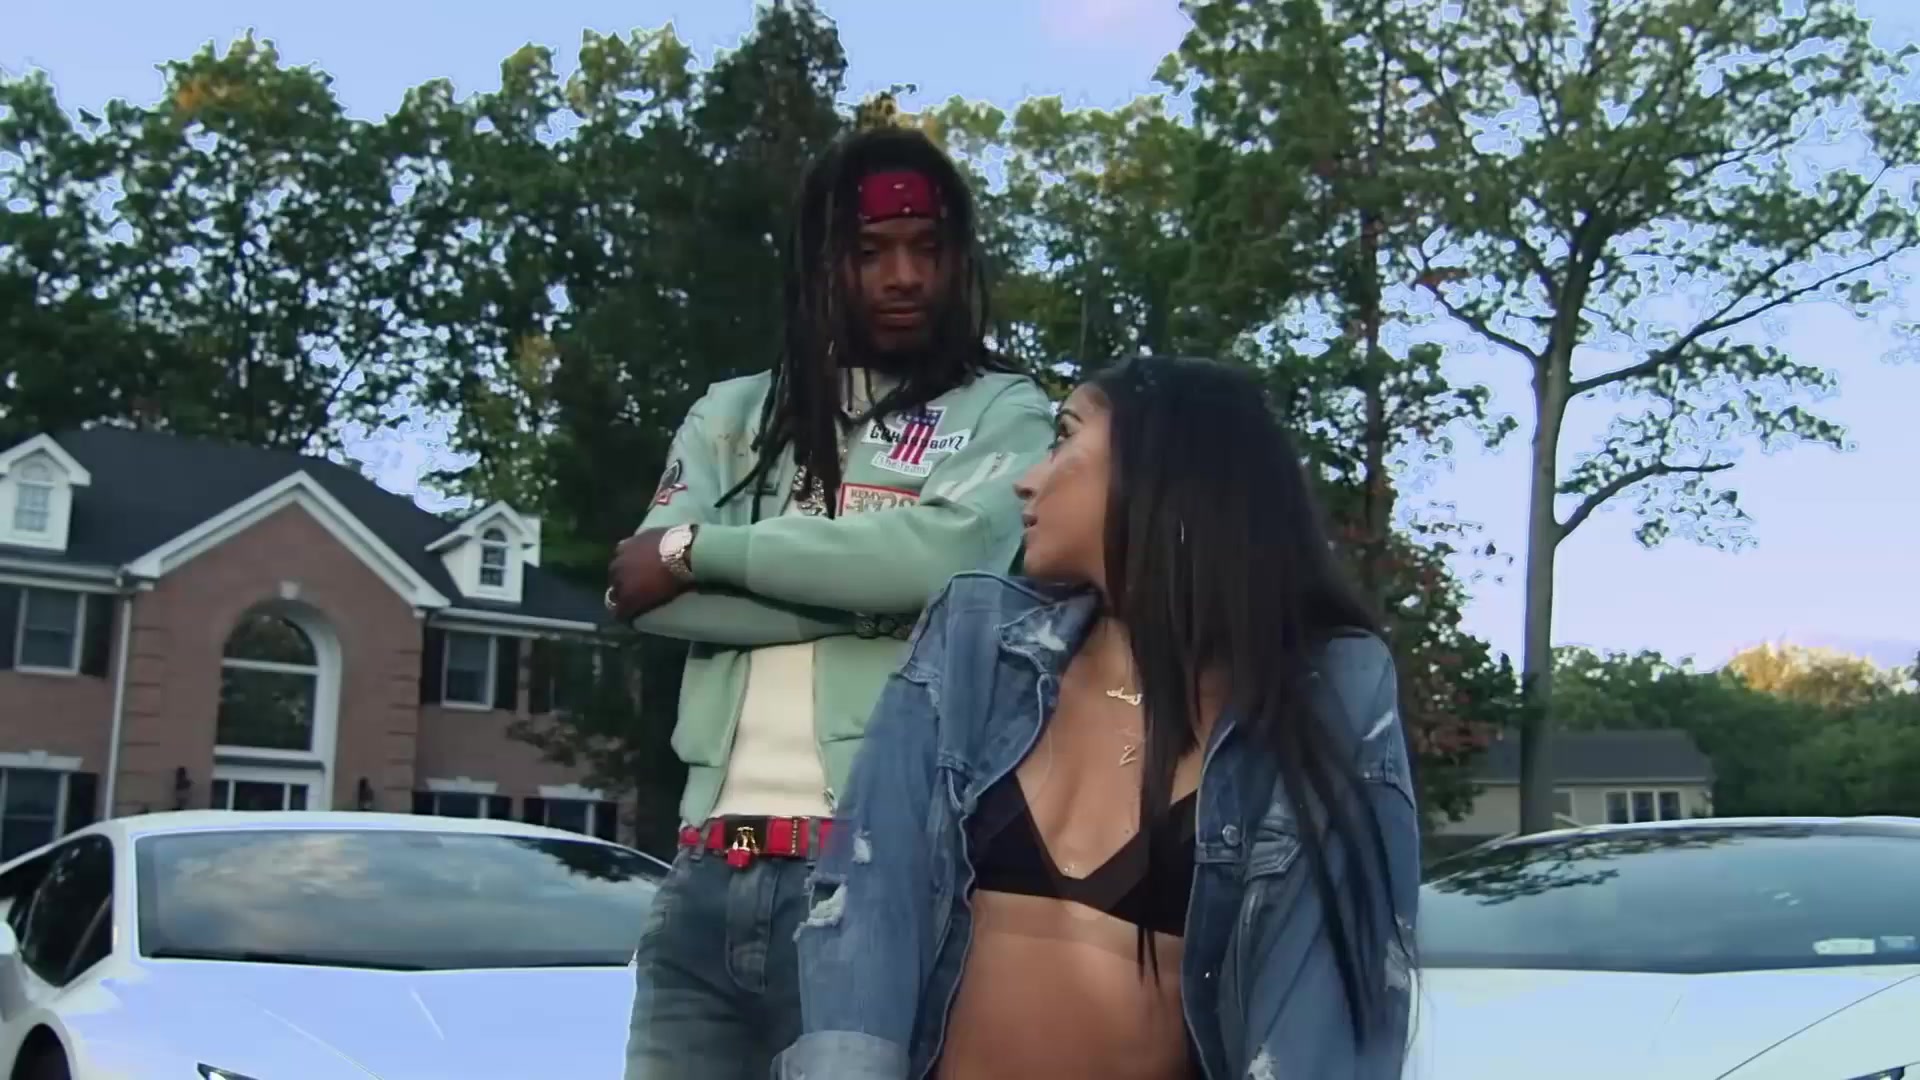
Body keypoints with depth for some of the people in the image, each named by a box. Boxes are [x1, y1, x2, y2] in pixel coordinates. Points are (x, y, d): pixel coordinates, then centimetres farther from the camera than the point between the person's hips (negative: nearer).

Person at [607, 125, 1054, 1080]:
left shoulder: (1001, 414, 7)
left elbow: (952, 549, -14)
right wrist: (872, 593, -9)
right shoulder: (733, 416, 17)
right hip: (708, 871, 4)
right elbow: (645, 591, 1)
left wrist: (701, 550, -5)